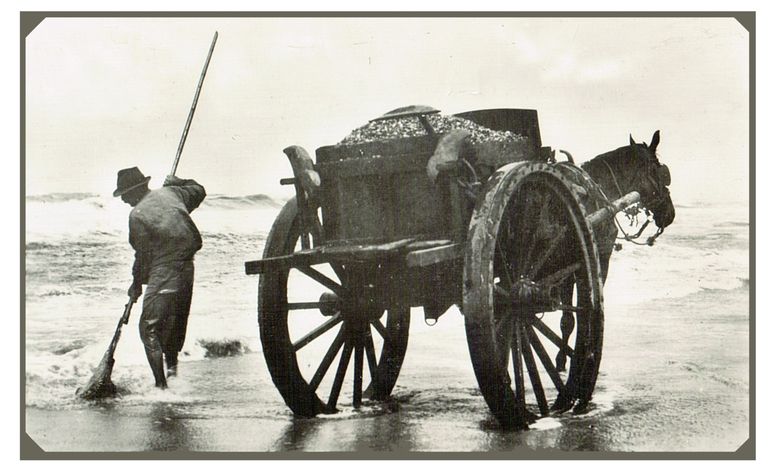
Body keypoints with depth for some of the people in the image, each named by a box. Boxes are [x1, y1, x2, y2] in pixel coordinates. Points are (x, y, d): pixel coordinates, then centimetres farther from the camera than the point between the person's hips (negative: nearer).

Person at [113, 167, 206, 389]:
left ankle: (161, 383, -10)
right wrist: (176, 182, 41)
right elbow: (199, 191, 26)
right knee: (176, 323, 22)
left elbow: (143, 254, -7)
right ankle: (172, 367, 33)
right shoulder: (170, 192, 7)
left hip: (164, 274, -7)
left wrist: (137, 284, 6)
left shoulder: (137, 214, -10)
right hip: (187, 268, 7)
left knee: (149, 328, -4)